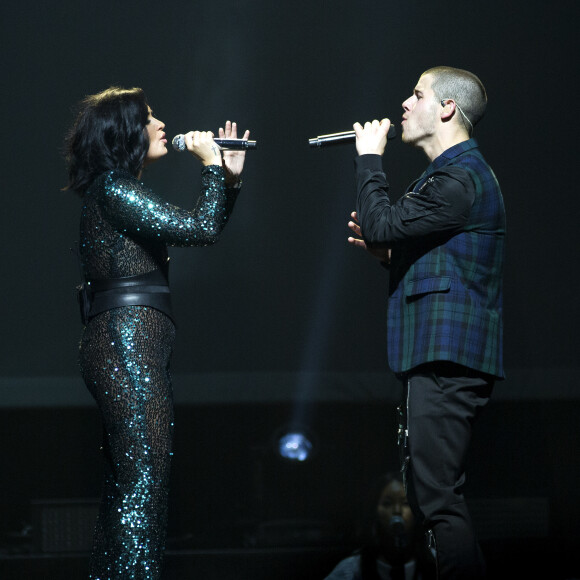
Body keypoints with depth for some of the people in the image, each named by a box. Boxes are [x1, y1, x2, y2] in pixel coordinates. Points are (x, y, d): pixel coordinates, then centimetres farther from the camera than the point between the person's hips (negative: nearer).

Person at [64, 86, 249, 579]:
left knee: (126, 486, 10)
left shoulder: (122, 192, 21)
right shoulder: (112, 189, -10)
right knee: (143, 486, -15)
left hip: (133, 348, 11)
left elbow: (199, 230, 26)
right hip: (127, 343, -11)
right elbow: (200, 229, -16)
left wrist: (230, 177, 17)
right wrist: (212, 165, -4)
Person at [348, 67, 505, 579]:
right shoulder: (455, 174, 23)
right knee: (434, 498, 12)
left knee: (438, 498, -14)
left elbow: (380, 225, -18)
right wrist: (389, 253, 10)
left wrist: (369, 159, -4)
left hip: (446, 361, -11)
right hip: (437, 358, 11)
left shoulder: (461, 179, -13)